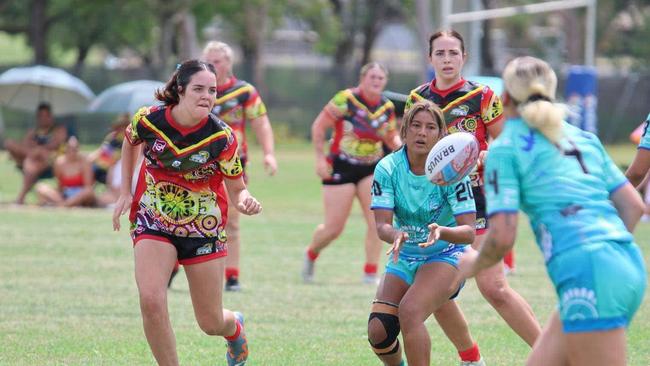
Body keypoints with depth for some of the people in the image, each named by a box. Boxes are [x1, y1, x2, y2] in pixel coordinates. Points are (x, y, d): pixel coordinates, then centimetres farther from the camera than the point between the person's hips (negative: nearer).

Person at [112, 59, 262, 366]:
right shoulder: (148, 120, -14)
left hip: (204, 227, 0)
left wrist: (245, 202, -32)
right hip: (153, 222, 0)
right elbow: (130, 142, 11)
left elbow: (236, 188, -8)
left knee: (211, 323, 8)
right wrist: (125, 193, 8)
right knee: (151, 301, -24)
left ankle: (235, 327, 47)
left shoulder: (222, 137, -18)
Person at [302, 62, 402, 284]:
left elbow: (392, 137, 17)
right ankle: (311, 254, 31)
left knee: (377, 220, -12)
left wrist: (401, 146, -7)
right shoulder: (346, 99, -13)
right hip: (341, 168, -4)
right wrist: (320, 158, -13)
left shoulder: (387, 108, 3)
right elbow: (319, 126, -8)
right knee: (334, 228, -1)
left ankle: (370, 274, -2)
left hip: (372, 169, 4)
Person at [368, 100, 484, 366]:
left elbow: (469, 231, -23)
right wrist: (395, 236, -41)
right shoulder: (388, 168, -12)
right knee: (378, 331, -10)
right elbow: (382, 225, -18)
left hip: (445, 254, -4)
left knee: (409, 311, -30)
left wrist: (441, 232, -45)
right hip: (404, 258, 4)